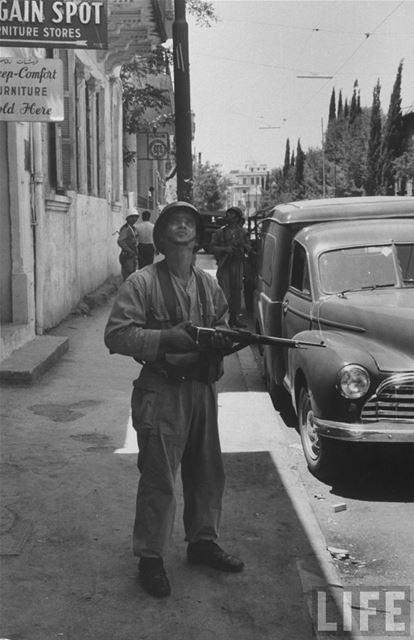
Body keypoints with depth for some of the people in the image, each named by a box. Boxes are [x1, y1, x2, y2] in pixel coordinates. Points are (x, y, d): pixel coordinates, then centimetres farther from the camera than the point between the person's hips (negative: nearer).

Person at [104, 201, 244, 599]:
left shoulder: (208, 285, 10)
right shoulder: (142, 283, -8)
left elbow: (223, 328, 22)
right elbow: (116, 335, -14)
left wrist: (224, 340, -2)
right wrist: (166, 338, -23)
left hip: (202, 389, 6)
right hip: (161, 392, -6)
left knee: (207, 472, 16)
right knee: (158, 480, -1)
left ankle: (203, 541, 35)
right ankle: (150, 558, 14)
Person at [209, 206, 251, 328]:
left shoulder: (242, 232, 12)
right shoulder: (219, 232, 4)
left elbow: (249, 248, 13)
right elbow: (212, 247, -1)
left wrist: (242, 245, -9)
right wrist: (225, 249, -16)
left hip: (238, 264, 3)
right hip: (224, 264, -3)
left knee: (237, 291, 6)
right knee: (224, 292, -8)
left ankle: (234, 316, 16)